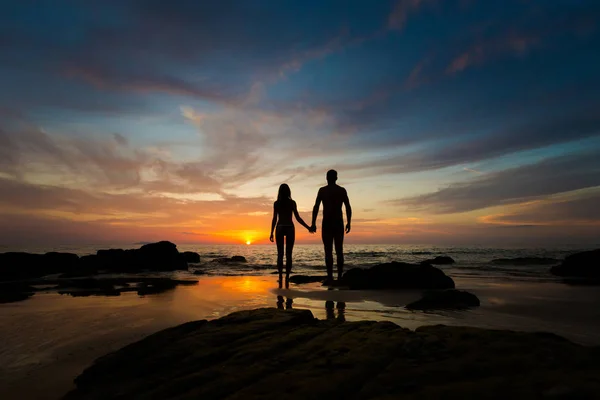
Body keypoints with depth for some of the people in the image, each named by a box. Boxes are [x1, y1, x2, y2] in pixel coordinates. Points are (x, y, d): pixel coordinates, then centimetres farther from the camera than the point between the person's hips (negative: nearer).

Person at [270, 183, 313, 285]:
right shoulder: (292, 203, -2)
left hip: (280, 228, 0)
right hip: (290, 229, 0)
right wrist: (308, 227, 3)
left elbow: (274, 219, -4)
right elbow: (298, 218, -5)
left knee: (280, 254, 5)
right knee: (288, 254, 3)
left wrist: (271, 233, 2)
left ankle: (280, 277, -1)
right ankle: (287, 277, 0)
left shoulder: (276, 203, 0)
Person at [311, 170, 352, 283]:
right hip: (339, 223, 2)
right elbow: (348, 208, 2)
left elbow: (316, 207, -5)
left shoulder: (322, 190, 1)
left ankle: (330, 277, -7)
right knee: (339, 251, 7)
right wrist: (348, 223, 7)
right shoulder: (342, 190, 7)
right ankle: (340, 276, 7)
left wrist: (313, 223, -3)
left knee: (328, 251, -2)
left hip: (327, 223, -2)